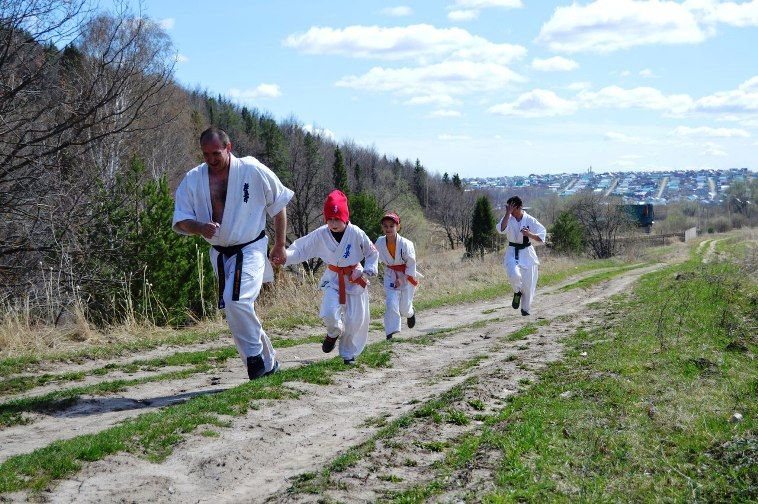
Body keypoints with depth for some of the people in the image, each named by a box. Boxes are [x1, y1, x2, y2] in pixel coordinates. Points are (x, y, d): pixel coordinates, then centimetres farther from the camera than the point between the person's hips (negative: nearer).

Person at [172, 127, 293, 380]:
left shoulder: (253, 171, -11)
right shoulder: (193, 179, -4)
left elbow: (279, 204, 2)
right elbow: (179, 221, -2)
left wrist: (280, 244, 4)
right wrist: (199, 227, -24)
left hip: (249, 250, -5)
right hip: (219, 254, 5)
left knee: (236, 301, -26)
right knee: (241, 311, 12)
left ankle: (255, 357, -6)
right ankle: (268, 363, 29)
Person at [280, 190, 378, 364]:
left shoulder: (356, 233, -17)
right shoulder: (320, 234, -13)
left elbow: (372, 253, -4)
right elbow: (300, 250, -12)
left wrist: (368, 270, -16)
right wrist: (285, 256, -29)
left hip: (355, 278, -1)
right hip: (333, 279, 1)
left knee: (355, 320, 3)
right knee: (329, 313, -19)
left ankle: (349, 353, 27)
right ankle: (334, 333, 18)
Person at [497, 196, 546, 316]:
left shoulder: (530, 220, -7)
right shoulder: (508, 219, -4)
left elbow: (541, 237, -4)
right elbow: (502, 229, -25)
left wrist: (529, 234, -22)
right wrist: (508, 213, -26)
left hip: (527, 253, 0)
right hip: (512, 253, 0)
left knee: (528, 283, 6)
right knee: (514, 275, -28)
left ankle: (525, 308, 29)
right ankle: (517, 292, 6)